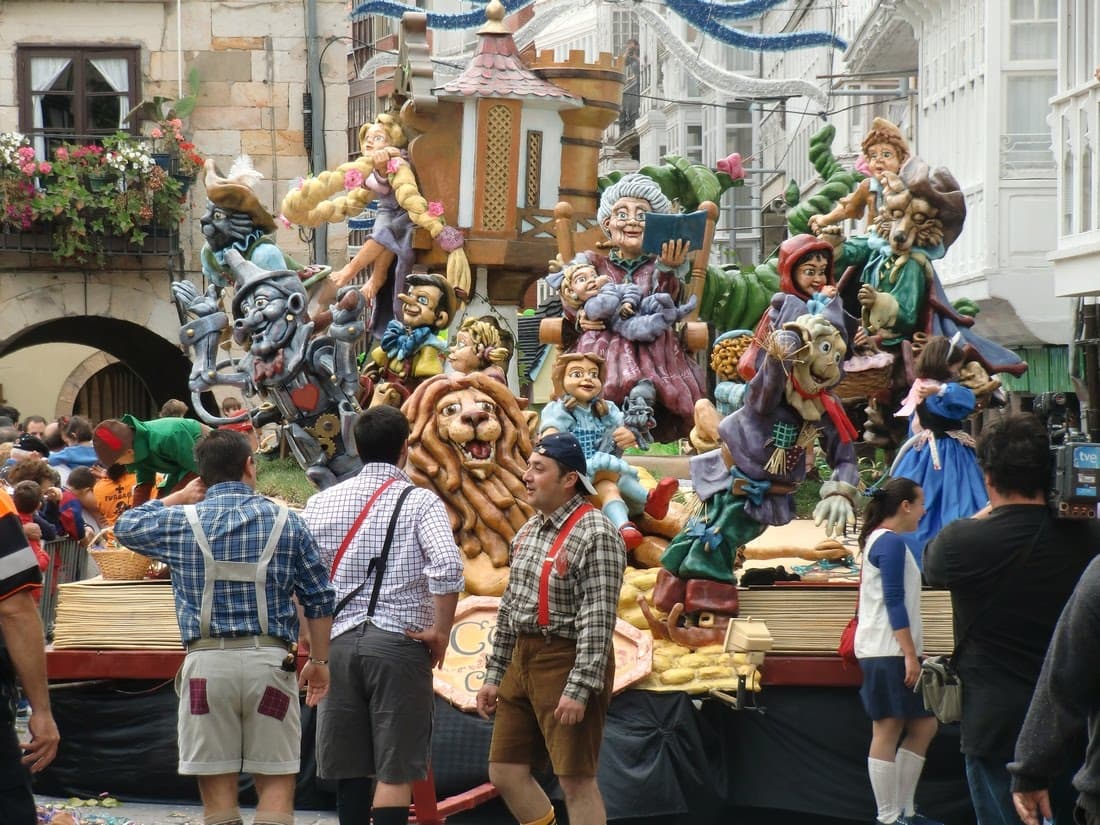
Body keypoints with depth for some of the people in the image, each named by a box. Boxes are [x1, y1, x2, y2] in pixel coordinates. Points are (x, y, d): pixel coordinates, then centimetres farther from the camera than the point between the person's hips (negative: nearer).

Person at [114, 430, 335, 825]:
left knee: (217, 783, 4)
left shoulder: (182, 522, 2)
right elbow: (319, 600, 6)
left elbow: (125, 526, 22)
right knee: (276, 780, 2)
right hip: (269, 659, 0)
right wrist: (319, 661, 16)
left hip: (207, 661, 0)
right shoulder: (285, 522, 4)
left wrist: (178, 497, 28)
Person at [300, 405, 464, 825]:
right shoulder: (420, 502, -4)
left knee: (349, 767, 12)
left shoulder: (324, 501, 8)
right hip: (399, 641, -4)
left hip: (339, 641, 4)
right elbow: (447, 566, -20)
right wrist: (440, 630, -8)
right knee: (396, 770, -2)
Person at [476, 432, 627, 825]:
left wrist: (579, 688, -24)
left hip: (568, 661, -9)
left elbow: (598, 621, -20)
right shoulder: (529, 530, 13)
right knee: (505, 773, 10)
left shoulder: (595, 535, -15)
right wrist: (494, 674, 17)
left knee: (576, 781, -5)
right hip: (523, 660, 9)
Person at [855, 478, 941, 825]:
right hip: (888, 652, -10)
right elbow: (894, 602, -18)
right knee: (888, 731, -7)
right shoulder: (892, 543, -12)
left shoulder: (878, 540, 19)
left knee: (923, 725, 10)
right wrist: (910, 655, -20)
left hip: (889, 651, 10)